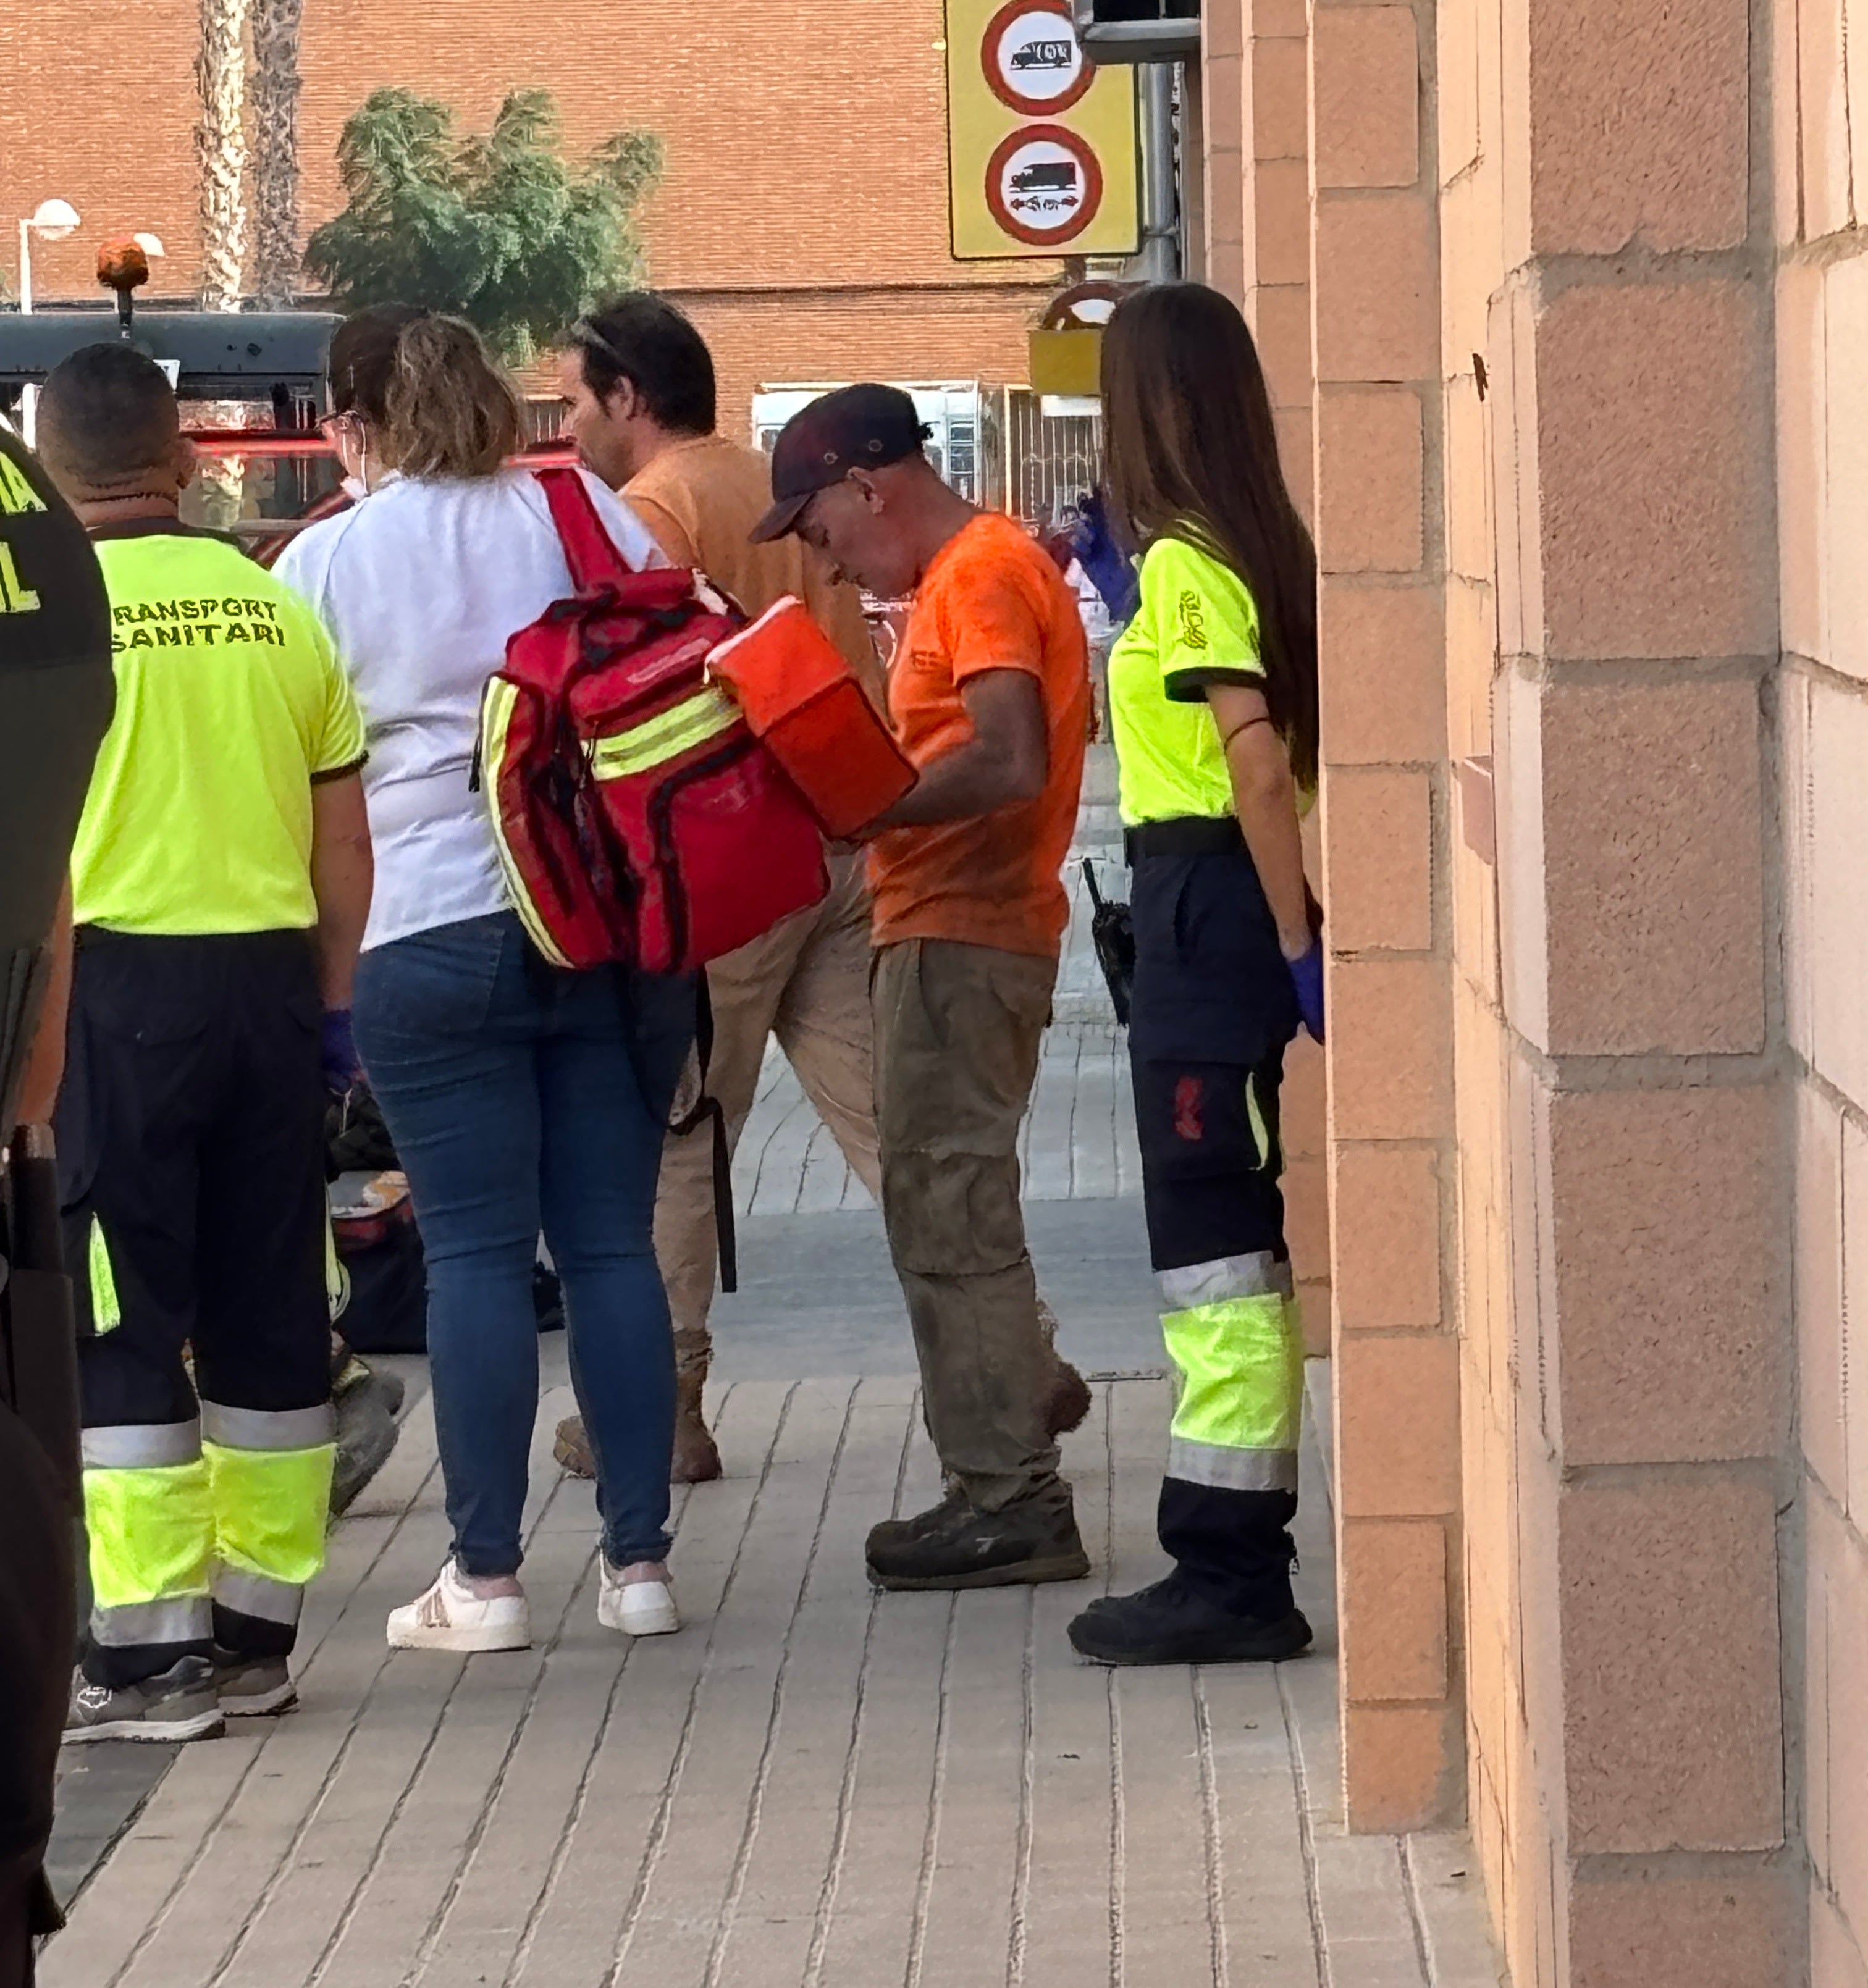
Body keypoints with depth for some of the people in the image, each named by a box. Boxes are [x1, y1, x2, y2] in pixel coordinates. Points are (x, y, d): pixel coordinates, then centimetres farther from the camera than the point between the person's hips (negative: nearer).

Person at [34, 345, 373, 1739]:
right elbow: (343, 839, 9)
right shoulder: (275, 607, 6)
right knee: (269, 1309, 11)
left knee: (119, 1322, 0)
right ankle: (259, 1627, 18)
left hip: (115, 981, -4)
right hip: (269, 977, 4)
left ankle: (150, 1645, -2)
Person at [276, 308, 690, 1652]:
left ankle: (487, 1578, 2)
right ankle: (641, 1561, 8)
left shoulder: (326, 561, 0)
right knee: (612, 1238, 6)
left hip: (434, 933, -2)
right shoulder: (585, 514, 6)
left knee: (475, 1250, 1)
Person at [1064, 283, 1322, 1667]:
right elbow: (1267, 754, 11)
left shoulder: (1185, 563, -14)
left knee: (1214, 1246, -6)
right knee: (1239, 1243, 14)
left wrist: (1299, 949, -20)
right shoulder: (1261, 546, 11)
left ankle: (1230, 1578, -4)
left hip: (1204, 904, -9)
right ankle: (1238, 1555, 21)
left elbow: (1260, 764, -21)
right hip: (1243, 905, 9)